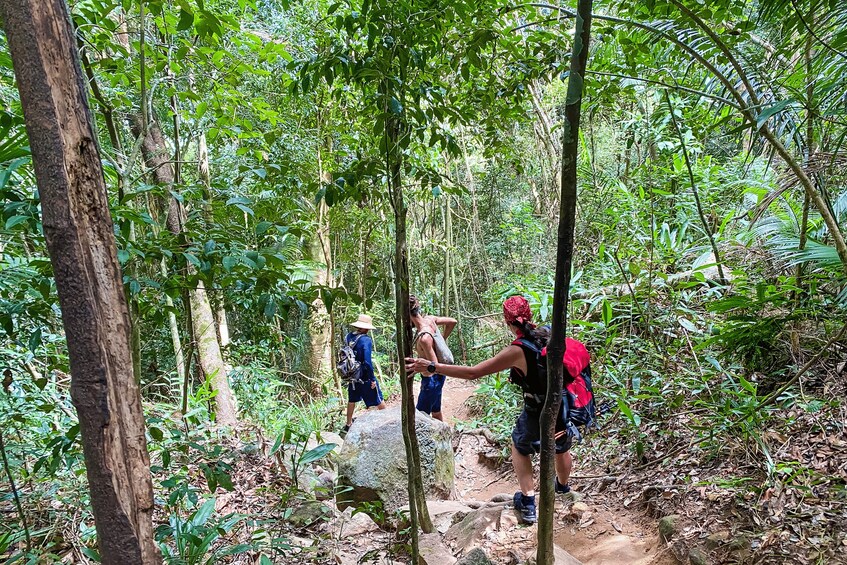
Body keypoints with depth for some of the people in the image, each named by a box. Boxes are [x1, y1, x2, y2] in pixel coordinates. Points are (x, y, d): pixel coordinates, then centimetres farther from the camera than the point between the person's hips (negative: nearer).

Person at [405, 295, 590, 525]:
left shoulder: (517, 351, -23)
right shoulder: (550, 333, -10)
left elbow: (472, 372, -26)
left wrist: (431, 367, -25)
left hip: (538, 415, -5)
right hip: (566, 408, 5)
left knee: (520, 447, 25)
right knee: (562, 448, 33)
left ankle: (528, 504, 20)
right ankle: (563, 486, 62)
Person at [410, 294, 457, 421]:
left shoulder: (424, 337, -31)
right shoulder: (429, 319, -6)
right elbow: (452, 322, 9)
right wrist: (442, 338, 14)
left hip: (432, 378, -9)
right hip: (436, 376, 9)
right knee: (436, 411, 24)